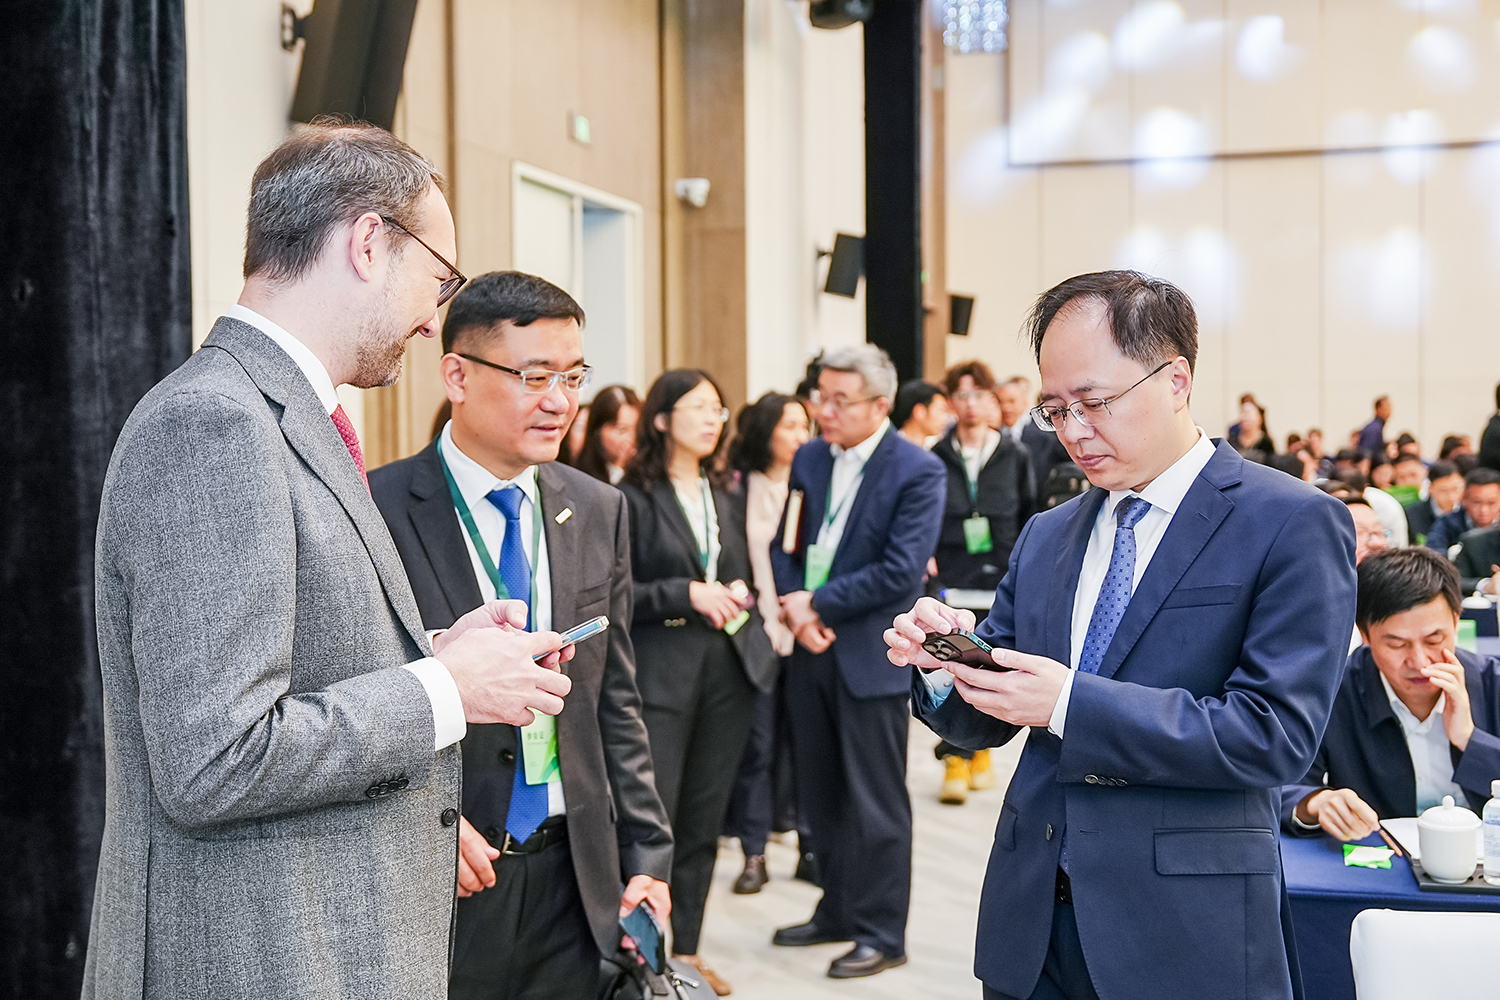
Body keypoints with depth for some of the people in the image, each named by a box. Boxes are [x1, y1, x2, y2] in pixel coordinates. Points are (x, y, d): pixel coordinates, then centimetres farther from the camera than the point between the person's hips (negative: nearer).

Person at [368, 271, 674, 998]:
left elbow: (615, 704, 9)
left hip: (575, 883, 4)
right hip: (432, 886, -4)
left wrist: (646, 856, 6)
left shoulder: (598, 513, 6)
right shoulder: (377, 511, -10)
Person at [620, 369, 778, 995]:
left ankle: (687, 949, 22)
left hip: (730, 668, 6)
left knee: (703, 820, 11)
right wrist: (684, 594, -16)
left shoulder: (728, 499, 13)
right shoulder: (632, 498, -5)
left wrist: (740, 598, 0)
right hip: (660, 674, -5)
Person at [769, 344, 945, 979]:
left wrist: (816, 602, -15)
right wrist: (796, 610, -9)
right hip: (812, 648, 6)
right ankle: (838, 911, 32)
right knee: (820, 796, 16)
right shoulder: (808, 459, 7)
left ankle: (882, 933, 16)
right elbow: (786, 545, 10)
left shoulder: (918, 470, -12)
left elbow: (901, 571, -19)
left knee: (876, 803, 3)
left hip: (871, 656, -6)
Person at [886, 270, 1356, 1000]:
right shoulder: (1045, 537, 10)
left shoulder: (1292, 525, -8)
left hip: (1185, 939, -5)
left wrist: (1071, 704, -22)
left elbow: (1277, 733, -18)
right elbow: (984, 722, 12)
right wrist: (944, 663, -11)